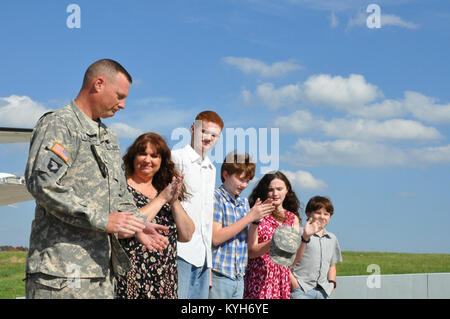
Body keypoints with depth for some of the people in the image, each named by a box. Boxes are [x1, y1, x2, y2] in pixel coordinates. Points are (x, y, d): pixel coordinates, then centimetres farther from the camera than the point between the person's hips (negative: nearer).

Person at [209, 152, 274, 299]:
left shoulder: (244, 202, 14)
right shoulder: (216, 198, -6)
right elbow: (216, 238, -17)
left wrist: (257, 218, -1)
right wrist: (250, 217, -13)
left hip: (239, 277, 7)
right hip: (218, 276, -7)